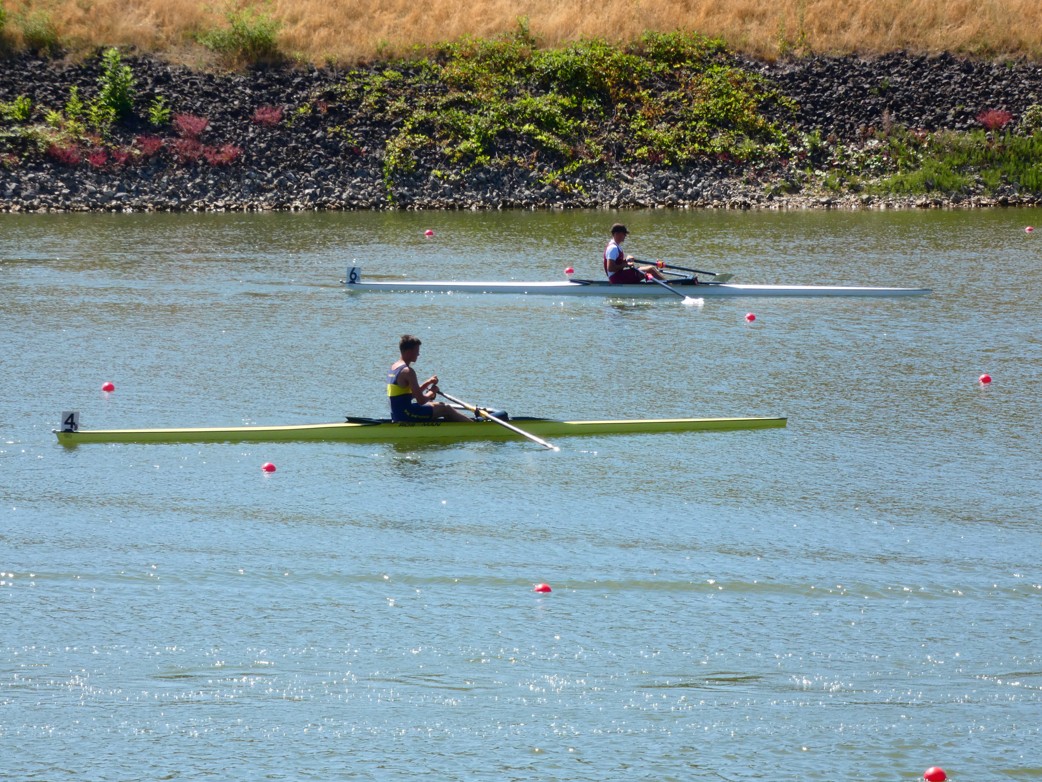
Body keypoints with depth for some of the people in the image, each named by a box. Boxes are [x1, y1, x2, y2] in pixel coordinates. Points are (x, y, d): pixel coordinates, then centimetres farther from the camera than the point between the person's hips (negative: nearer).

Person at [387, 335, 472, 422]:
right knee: (446, 409, -1)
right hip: (406, 415, -10)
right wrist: (431, 392, 1)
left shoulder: (393, 368, 13)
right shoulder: (408, 371, -18)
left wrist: (428, 383, 9)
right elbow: (421, 400, -20)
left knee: (439, 405, 22)